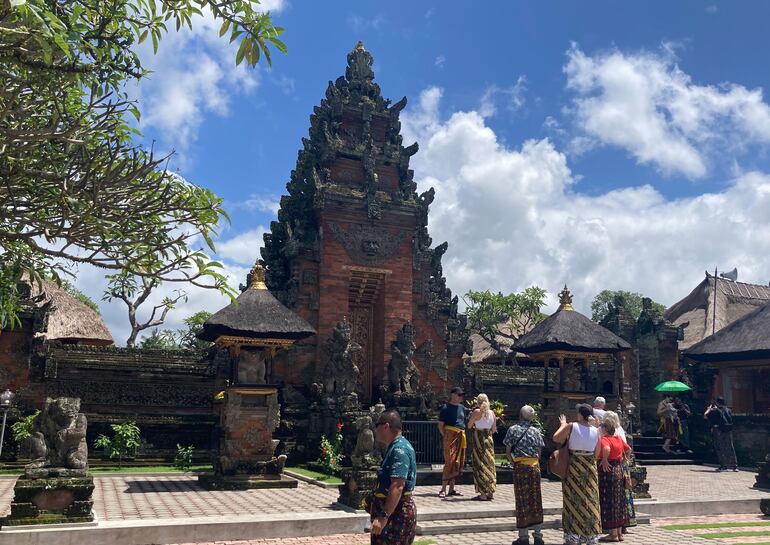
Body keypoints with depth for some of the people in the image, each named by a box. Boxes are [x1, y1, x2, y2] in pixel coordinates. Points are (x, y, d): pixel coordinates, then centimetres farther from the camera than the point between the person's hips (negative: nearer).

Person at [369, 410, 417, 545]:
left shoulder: (399, 450, -19)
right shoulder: (394, 447, 15)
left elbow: (397, 487, -28)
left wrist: (384, 516, -31)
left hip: (397, 515, -10)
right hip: (393, 513, 10)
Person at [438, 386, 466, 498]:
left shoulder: (462, 408, 17)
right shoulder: (446, 408, -3)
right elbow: (441, 425, -3)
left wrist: (463, 435, 14)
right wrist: (445, 436, -10)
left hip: (461, 437, 7)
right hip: (450, 435, -7)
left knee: (458, 463, 7)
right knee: (450, 462, -13)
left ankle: (451, 489, 15)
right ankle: (443, 489, -9)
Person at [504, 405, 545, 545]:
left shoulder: (513, 429, -1)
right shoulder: (536, 431, 6)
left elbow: (508, 451, -3)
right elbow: (539, 452, 6)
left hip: (520, 466, -3)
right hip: (535, 466, 3)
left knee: (522, 500, 1)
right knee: (536, 500, 9)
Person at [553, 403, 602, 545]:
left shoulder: (571, 427, -12)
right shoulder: (596, 431, -2)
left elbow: (556, 438, -2)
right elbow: (596, 454, 4)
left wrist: (563, 424, 9)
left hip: (574, 469, -3)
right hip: (590, 469, 3)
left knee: (573, 502, 4)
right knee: (590, 502, 10)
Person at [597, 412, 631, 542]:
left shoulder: (604, 439, -18)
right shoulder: (619, 438, 7)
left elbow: (606, 449, -38)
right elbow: (628, 449, 21)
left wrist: (604, 460, -25)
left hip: (607, 471, -8)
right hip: (619, 470, 8)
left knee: (609, 502, -1)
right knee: (619, 501, 14)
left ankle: (613, 534, 4)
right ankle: (619, 532, 22)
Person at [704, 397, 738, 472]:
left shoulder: (715, 410, -7)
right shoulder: (728, 410, 8)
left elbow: (705, 416, -5)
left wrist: (709, 409, 14)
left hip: (719, 431, -5)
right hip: (729, 431, 5)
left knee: (720, 448, 2)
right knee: (730, 448, 10)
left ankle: (723, 466, 1)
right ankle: (735, 466, 11)